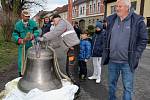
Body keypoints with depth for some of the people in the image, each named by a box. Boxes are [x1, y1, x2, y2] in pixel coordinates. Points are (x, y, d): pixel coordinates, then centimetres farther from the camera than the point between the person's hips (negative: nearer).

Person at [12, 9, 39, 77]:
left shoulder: (33, 23, -5)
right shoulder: (18, 24, -6)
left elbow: (37, 32, -8)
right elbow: (14, 35, -6)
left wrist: (32, 36, -28)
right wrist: (21, 40, -24)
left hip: (32, 45, 1)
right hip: (22, 46, 0)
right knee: (21, 60, 3)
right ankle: (21, 75, 22)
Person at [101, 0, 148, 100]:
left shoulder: (137, 20, -6)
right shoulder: (111, 20, 6)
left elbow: (143, 40, -3)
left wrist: (135, 56, -8)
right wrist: (106, 52, 8)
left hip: (128, 62, -4)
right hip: (112, 61, 4)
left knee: (128, 87, 6)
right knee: (112, 84, 18)